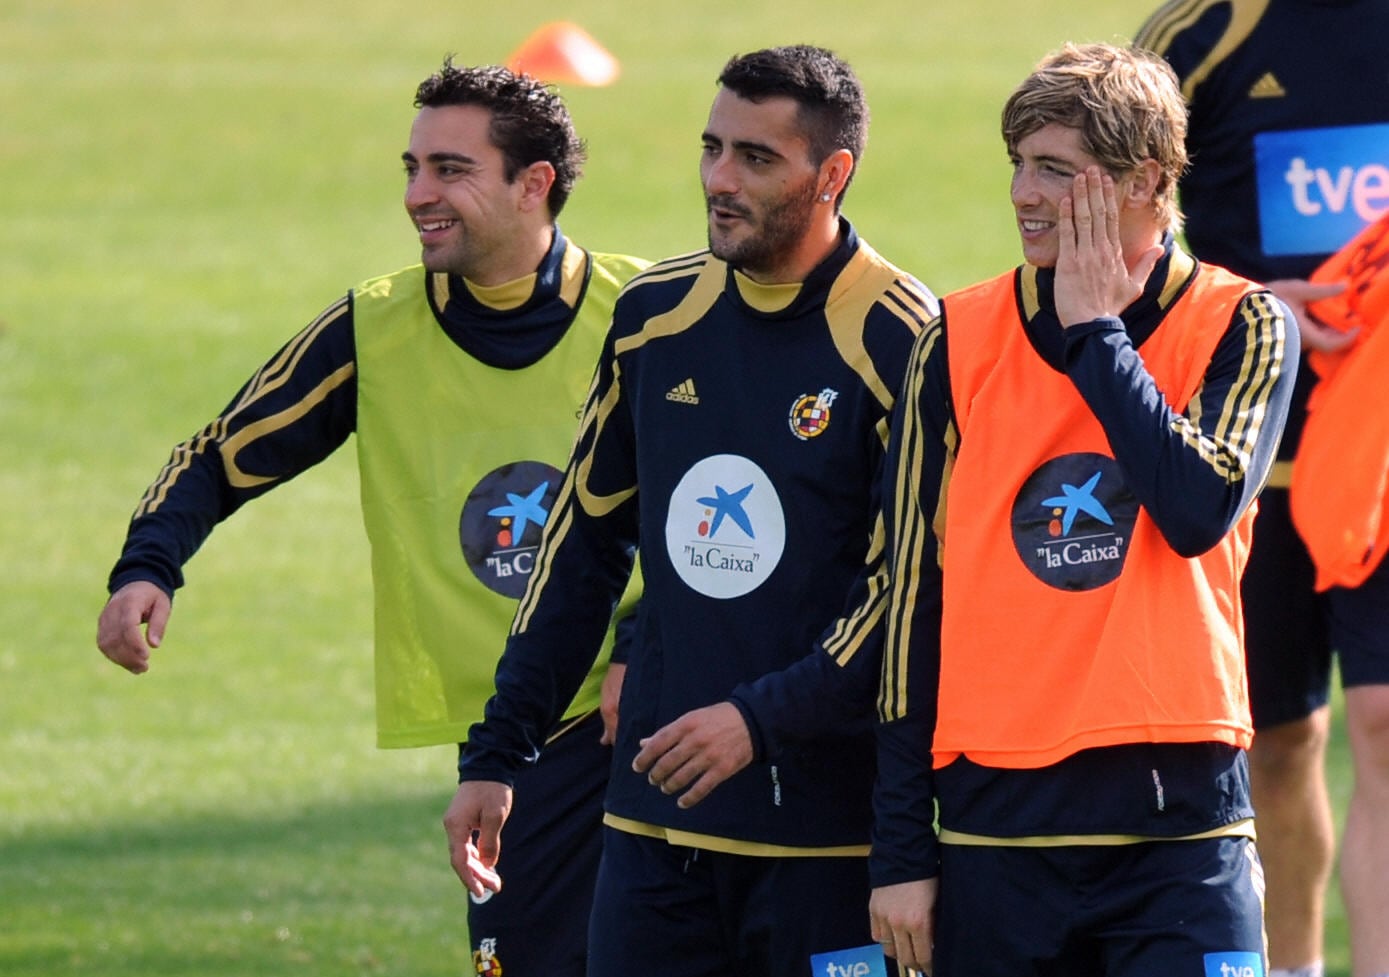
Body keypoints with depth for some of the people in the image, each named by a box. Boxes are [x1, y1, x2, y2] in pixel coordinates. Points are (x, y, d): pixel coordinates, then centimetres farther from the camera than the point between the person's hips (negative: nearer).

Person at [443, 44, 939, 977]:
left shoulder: (904, 341, -9)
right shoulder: (654, 314, 9)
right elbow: (583, 547, 17)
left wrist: (764, 719, -21)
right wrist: (497, 755, 14)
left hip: (828, 829, -5)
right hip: (654, 821, 5)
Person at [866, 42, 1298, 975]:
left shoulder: (1243, 327, 1)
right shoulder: (961, 340, 6)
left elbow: (1201, 510, -18)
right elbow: (912, 599, 7)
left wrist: (1093, 331, -8)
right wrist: (900, 847, 4)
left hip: (1180, 821, -2)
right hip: (995, 819, 2)